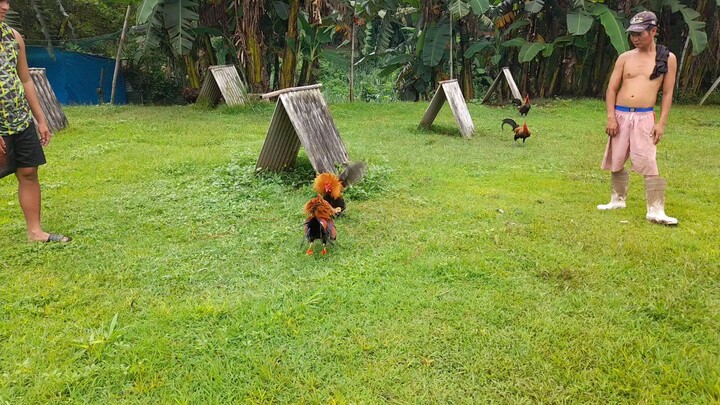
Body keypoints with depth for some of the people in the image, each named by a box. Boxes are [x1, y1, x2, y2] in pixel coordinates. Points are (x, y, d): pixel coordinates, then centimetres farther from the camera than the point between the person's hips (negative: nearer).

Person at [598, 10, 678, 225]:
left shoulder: (668, 58, 3)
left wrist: (662, 122, -5)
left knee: (649, 164, -10)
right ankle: (618, 200, 28)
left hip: (644, 117, -3)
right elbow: (612, 89, 5)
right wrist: (611, 117, -5)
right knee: (616, 162, 10)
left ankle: (655, 211, -8)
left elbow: (667, 93, 3)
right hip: (620, 115, 3)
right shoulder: (625, 58, 6)